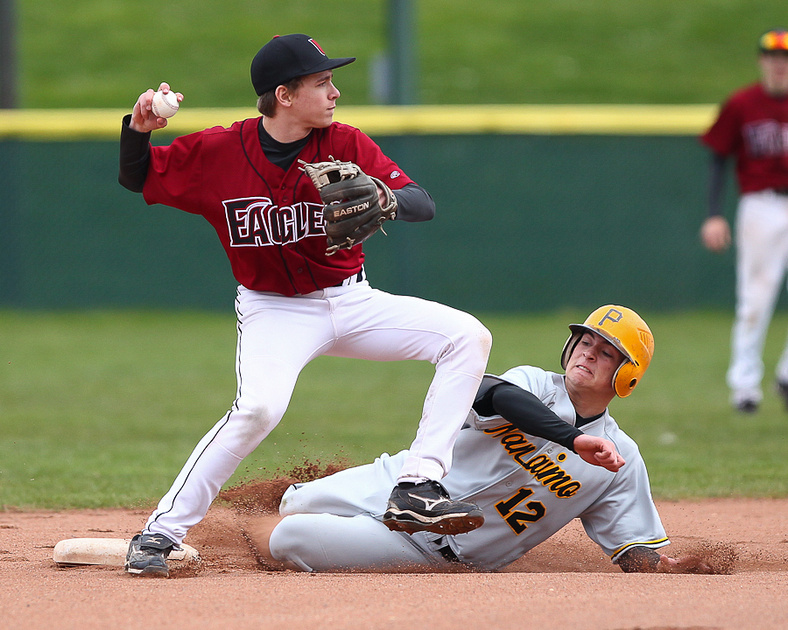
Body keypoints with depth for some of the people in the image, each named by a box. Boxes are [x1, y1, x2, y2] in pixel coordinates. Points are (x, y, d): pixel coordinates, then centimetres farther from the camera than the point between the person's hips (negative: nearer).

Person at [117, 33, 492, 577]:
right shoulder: (219, 151, -11)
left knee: (467, 337, -14)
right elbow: (138, 178, 2)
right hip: (273, 310, -4)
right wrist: (138, 130, -21)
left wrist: (383, 199, -39)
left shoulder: (346, 144, -8)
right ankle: (161, 534, -22)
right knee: (259, 406, -33)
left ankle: (417, 488, -19)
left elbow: (424, 205, -15)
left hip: (350, 301, 4)